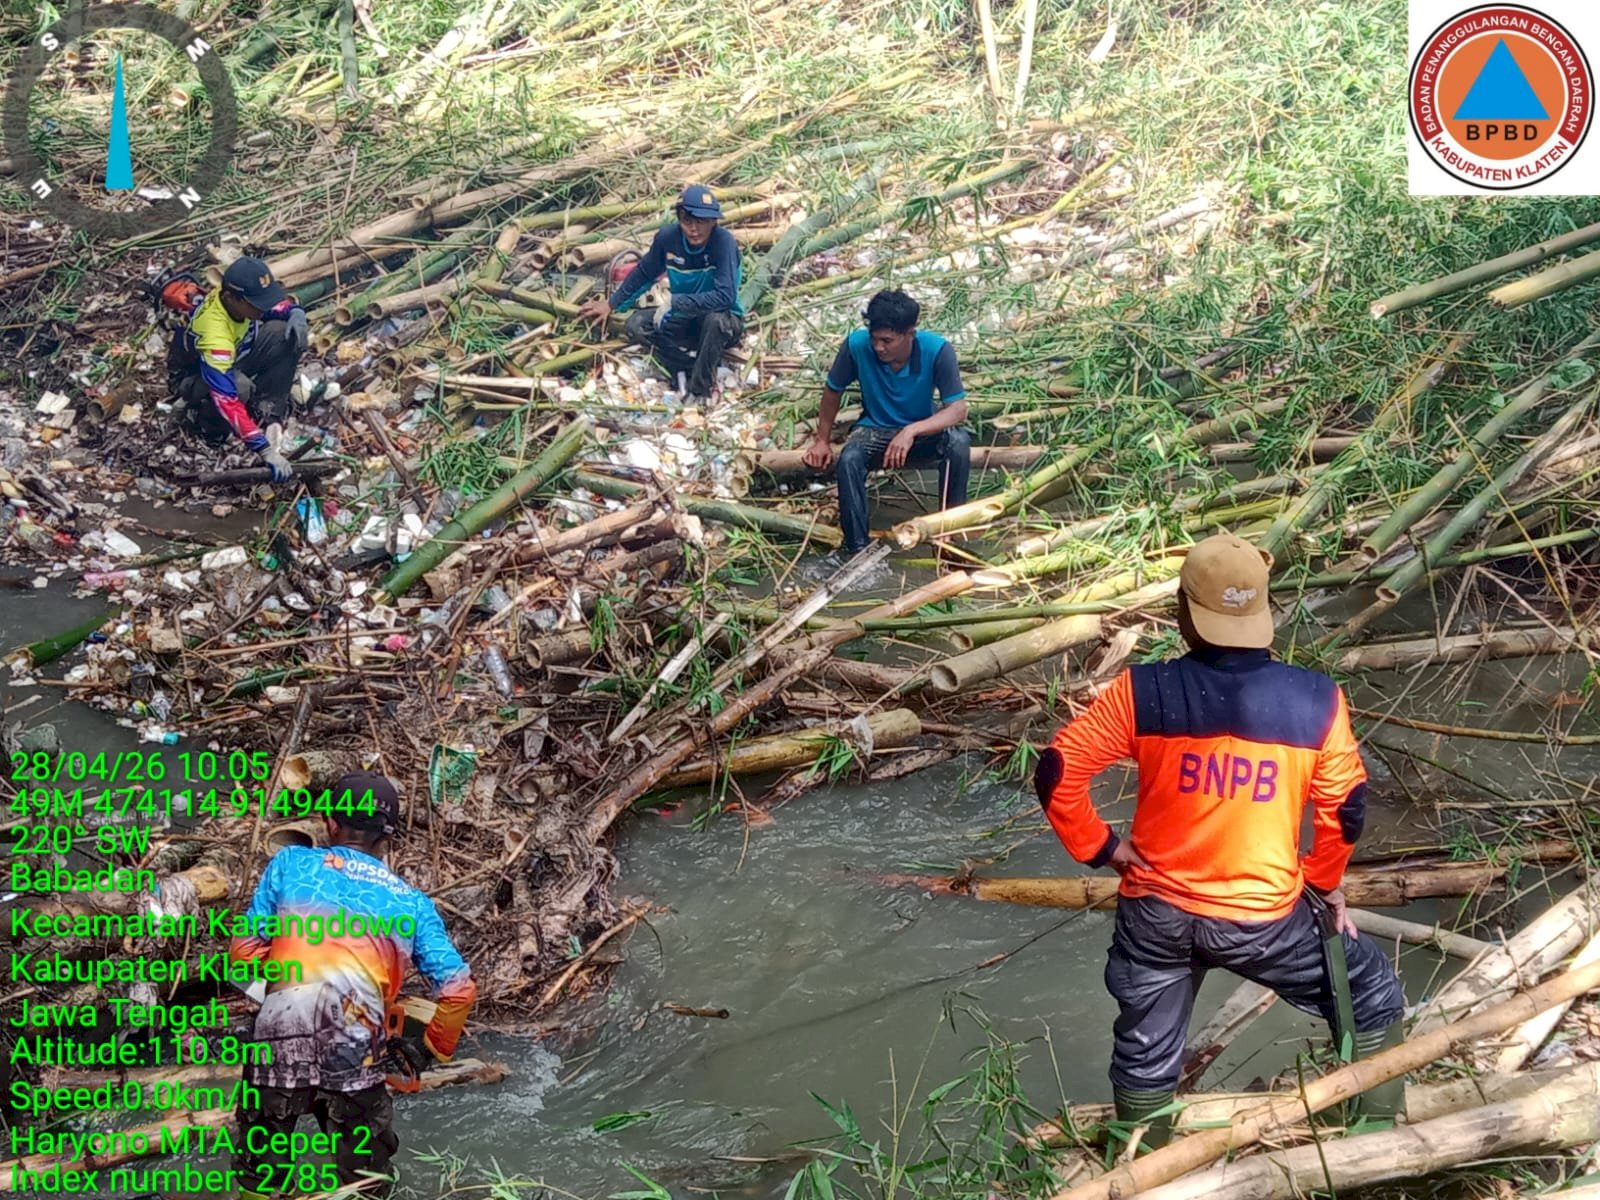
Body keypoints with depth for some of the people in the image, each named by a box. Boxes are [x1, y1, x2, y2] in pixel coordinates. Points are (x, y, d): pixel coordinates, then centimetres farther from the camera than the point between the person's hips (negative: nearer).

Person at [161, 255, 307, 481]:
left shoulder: (238, 295, -22)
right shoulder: (213, 332, -42)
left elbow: (283, 302, 0)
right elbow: (228, 400, -45)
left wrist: (296, 314, -26)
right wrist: (266, 450, -48)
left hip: (231, 360, 7)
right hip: (194, 376, -7)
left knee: (284, 334, -18)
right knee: (239, 386, -40)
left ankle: (269, 414, -14)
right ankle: (203, 417, -7)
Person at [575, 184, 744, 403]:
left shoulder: (724, 242, -28)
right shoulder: (667, 236, -13)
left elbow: (725, 296, -37)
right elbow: (644, 273, 6)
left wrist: (674, 303, -35)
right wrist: (611, 305, 13)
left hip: (725, 319, -5)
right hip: (684, 317, 5)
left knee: (716, 320, -39)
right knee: (636, 326, -15)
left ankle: (701, 389, -17)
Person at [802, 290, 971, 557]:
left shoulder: (937, 350, -25)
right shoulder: (856, 345, -21)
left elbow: (958, 409, -25)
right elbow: (833, 390, -3)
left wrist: (912, 431, -39)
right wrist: (822, 440, 6)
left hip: (922, 432, 0)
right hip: (875, 430, 1)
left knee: (958, 442, -32)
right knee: (849, 460, -32)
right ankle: (858, 548, -24)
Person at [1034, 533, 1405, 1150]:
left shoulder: (1143, 692, -13)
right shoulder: (1316, 701, -12)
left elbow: (1056, 773, -13)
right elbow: (1345, 807, -3)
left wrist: (1101, 847, 2)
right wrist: (1324, 884, 14)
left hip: (1156, 912, 1)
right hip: (1264, 917, -1)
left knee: (1144, 1062, 21)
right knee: (1371, 996, 24)